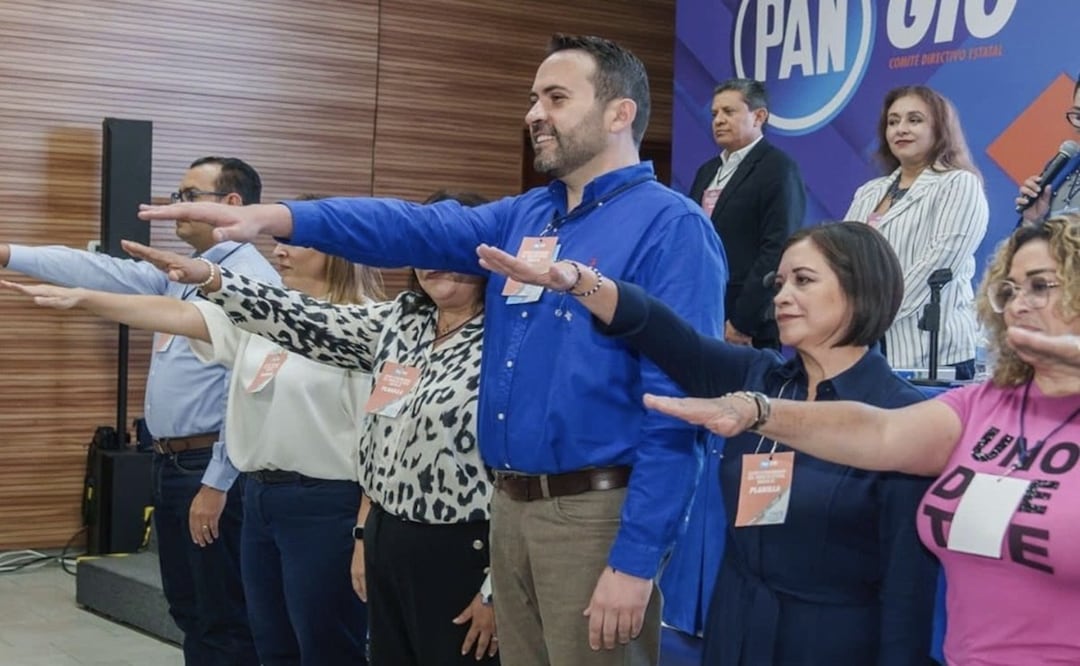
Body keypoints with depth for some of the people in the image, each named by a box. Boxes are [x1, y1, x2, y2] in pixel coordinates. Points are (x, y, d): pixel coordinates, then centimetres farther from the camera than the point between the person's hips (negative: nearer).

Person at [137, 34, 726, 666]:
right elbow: (415, 229, 3)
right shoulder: (524, 217, 14)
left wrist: (635, 561, -20)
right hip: (510, 507, 8)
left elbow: (678, 410, -17)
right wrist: (269, 217, -11)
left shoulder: (672, 228, -11)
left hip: (598, 515, -7)